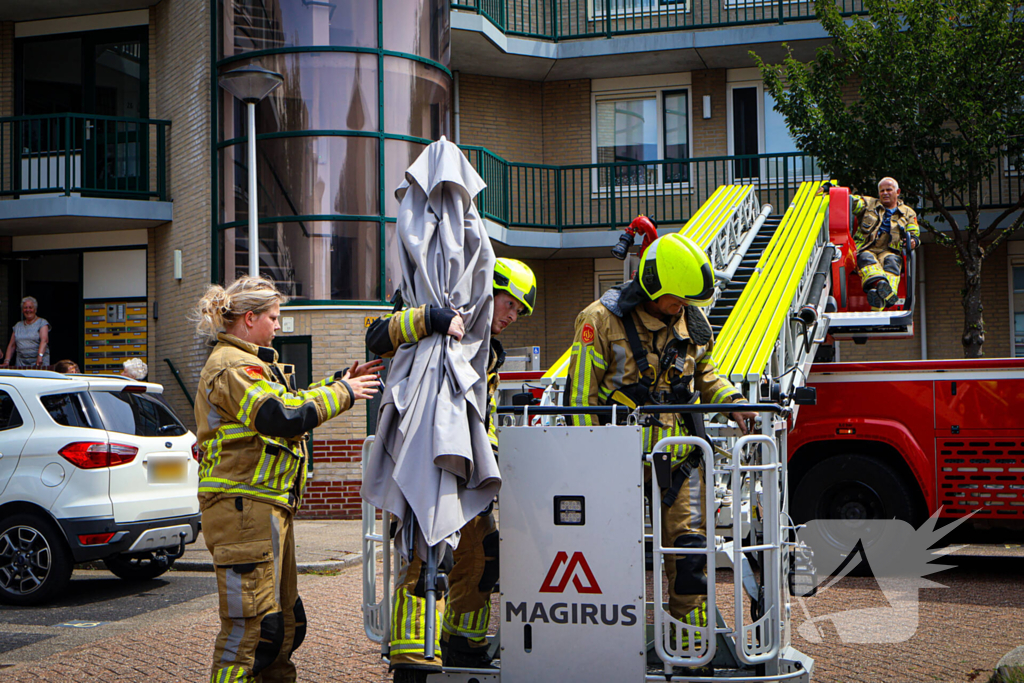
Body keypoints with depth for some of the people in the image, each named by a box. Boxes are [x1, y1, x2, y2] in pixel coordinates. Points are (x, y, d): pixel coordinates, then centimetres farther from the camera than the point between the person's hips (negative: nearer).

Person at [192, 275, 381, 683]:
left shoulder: (247, 363, 22)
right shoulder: (232, 367, -14)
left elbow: (290, 401, 28)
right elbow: (282, 416, -25)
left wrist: (340, 381, 18)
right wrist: (342, 393, -16)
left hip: (266, 506, 11)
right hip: (244, 507, -11)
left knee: (285, 620, 17)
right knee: (250, 622, -10)